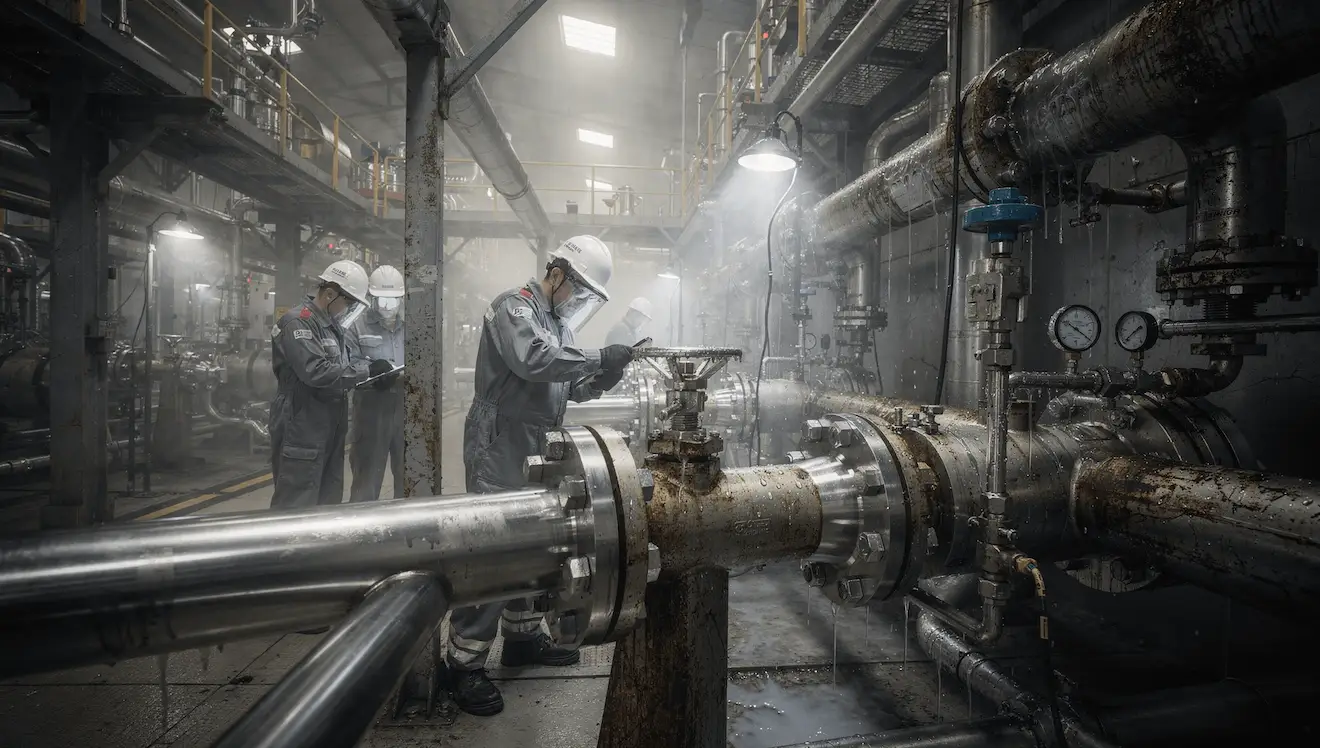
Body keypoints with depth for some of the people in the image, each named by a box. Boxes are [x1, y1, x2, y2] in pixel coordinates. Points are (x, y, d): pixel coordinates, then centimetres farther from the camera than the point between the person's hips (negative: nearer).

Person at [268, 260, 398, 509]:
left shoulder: (332, 325, 15)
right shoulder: (297, 323, -14)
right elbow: (317, 372, -26)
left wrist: (368, 377, 4)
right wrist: (367, 369, -18)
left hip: (331, 429, 9)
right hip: (302, 431, -9)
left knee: (329, 500, 15)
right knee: (296, 507, -4)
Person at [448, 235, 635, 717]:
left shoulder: (556, 321, 17)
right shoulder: (513, 308, -10)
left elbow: (567, 387, 17)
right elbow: (533, 360, -29)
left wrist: (601, 379, -2)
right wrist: (598, 358, -24)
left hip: (536, 454, 9)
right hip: (500, 451, -9)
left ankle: (522, 636, 29)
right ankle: (465, 662, 3)